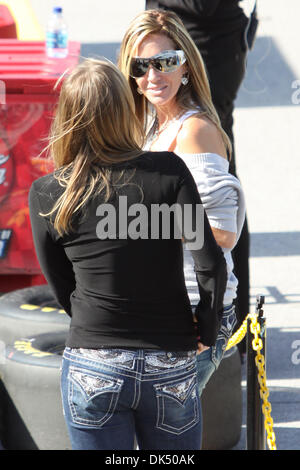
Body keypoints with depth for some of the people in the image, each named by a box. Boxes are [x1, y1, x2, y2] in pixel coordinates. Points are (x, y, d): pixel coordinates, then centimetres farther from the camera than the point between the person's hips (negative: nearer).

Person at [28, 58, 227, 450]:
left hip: (92, 369, 0)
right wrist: (207, 330, 4)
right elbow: (211, 264, -11)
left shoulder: (46, 196, -3)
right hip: (171, 369, 0)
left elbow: (63, 289, 5)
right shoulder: (168, 171, -8)